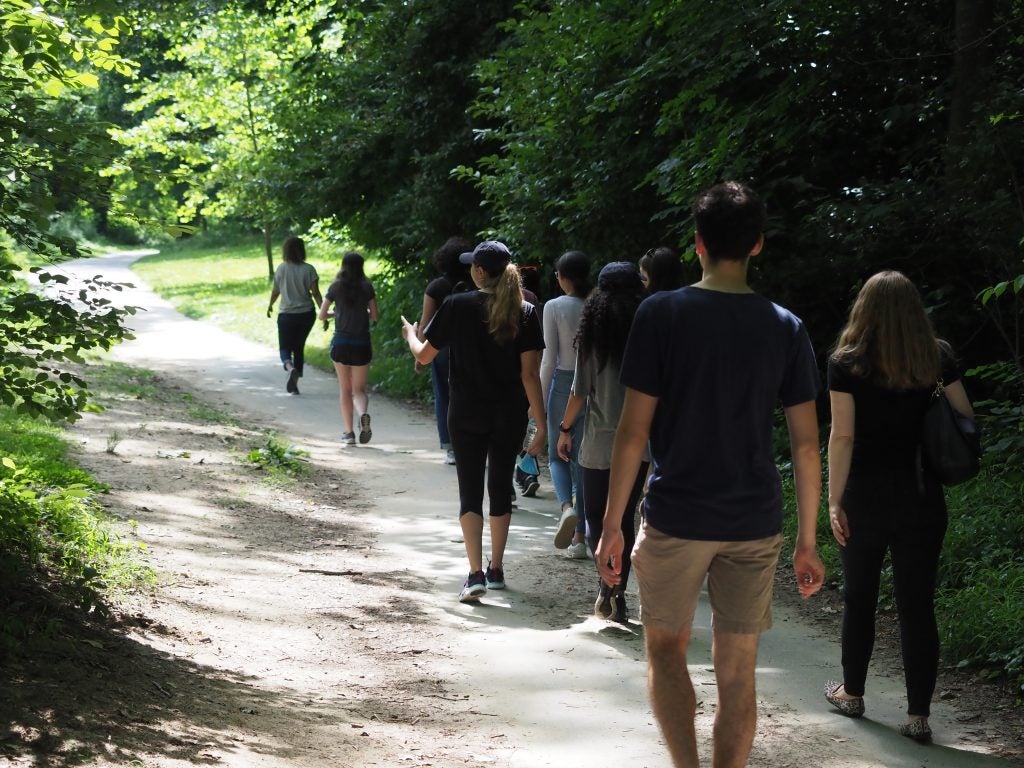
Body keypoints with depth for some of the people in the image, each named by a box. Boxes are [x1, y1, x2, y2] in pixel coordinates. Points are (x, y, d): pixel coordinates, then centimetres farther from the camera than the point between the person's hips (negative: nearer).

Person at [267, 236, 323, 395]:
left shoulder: (281, 269, -6)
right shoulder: (309, 269, -6)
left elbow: (275, 291, 3)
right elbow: (316, 293, -9)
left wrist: (270, 306, 22)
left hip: (286, 314, -2)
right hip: (307, 313, 2)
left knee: (285, 348, 7)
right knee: (299, 347, 17)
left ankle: (290, 368, -26)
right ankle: (294, 383, 16)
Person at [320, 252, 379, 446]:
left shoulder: (336, 288, -1)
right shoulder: (367, 287, -1)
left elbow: (322, 315, 3)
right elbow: (375, 316, 2)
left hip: (341, 342, 0)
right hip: (362, 343, 0)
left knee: (345, 389, 11)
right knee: (359, 389, 8)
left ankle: (348, 432, 5)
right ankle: (364, 414, -23)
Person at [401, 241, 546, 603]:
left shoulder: (458, 306, -9)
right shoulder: (525, 312, -6)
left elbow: (424, 355, -1)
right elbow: (530, 372, -9)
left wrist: (410, 335, 21)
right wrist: (541, 424, -6)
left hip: (467, 413, -2)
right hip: (510, 416, 2)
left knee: (470, 492, 3)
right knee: (501, 488, 16)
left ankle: (476, 574, -9)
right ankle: (496, 570, 24)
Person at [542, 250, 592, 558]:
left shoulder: (554, 307, -8)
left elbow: (549, 358, -8)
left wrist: (541, 398, 0)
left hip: (563, 383, -3)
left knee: (557, 455, 14)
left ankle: (567, 508, -16)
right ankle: (580, 538, 10)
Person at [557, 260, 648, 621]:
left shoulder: (593, 332, -5)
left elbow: (580, 392, -4)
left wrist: (564, 429, 8)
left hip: (599, 443, -1)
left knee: (596, 516, 10)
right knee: (625, 517, 13)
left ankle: (608, 580, -13)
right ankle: (618, 595, 12)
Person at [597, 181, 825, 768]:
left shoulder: (661, 314, -8)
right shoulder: (786, 329, 0)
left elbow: (634, 429, -10)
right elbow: (807, 444, 0)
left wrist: (612, 525, -2)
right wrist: (808, 543, 8)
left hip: (676, 519, -2)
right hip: (755, 523, 2)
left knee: (666, 650, 15)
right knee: (738, 674, 9)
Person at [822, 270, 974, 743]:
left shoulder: (847, 363, -8)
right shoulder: (936, 358, -1)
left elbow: (842, 436, -11)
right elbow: (966, 419, 4)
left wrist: (834, 500, -8)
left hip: (866, 496, -1)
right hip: (921, 496, 1)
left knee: (859, 598, 15)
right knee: (918, 604, 4)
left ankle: (852, 693, 29)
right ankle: (918, 715, 4)